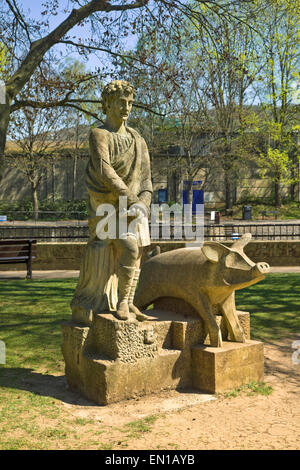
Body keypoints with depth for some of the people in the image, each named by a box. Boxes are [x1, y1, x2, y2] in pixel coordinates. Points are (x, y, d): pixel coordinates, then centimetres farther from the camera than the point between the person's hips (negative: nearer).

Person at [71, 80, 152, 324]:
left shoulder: (137, 139, 11)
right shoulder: (99, 135, -7)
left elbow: (145, 177, 4)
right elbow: (104, 171, -20)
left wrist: (142, 203, -14)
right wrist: (131, 199, -22)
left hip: (134, 207, 6)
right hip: (108, 206, -6)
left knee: (136, 254, 1)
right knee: (130, 249, -21)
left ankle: (128, 305, 9)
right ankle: (122, 302, -7)